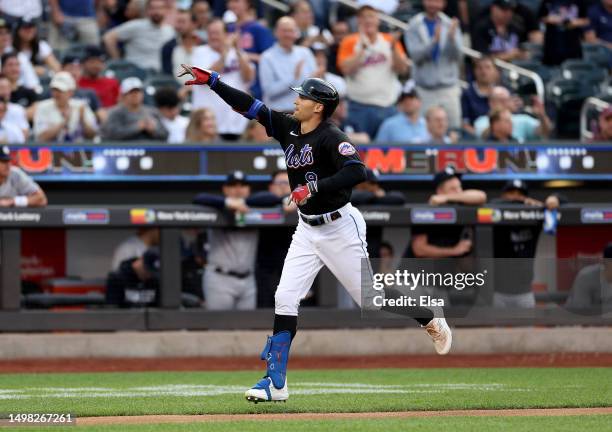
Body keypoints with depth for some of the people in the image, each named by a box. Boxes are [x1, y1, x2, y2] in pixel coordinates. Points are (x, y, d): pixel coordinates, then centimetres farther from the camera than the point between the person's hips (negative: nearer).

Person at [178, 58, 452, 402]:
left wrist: (313, 187, -35)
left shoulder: (331, 138, -20)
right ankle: (276, 383, -3)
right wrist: (210, 80, 1)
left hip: (340, 228, -7)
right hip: (307, 229, 7)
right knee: (285, 298, -2)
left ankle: (432, 322, 28)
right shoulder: (288, 127, 3)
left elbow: (357, 172, -34)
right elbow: (250, 105, 5)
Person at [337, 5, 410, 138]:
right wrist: (363, 48, -16)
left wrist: (393, 48, -12)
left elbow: (402, 68, 2)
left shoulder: (389, 41, 9)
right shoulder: (350, 42, 2)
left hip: (387, 104, 3)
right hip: (360, 106, -2)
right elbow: (347, 69, -10)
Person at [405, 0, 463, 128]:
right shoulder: (414, 26, 1)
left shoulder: (450, 25, 5)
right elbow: (416, 55, -10)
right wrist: (434, 40, -24)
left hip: (449, 88, 2)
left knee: (454, 126, -1)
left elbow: (457, 57, -3)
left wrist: (452, 38, -21)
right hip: (425, 89, -2)